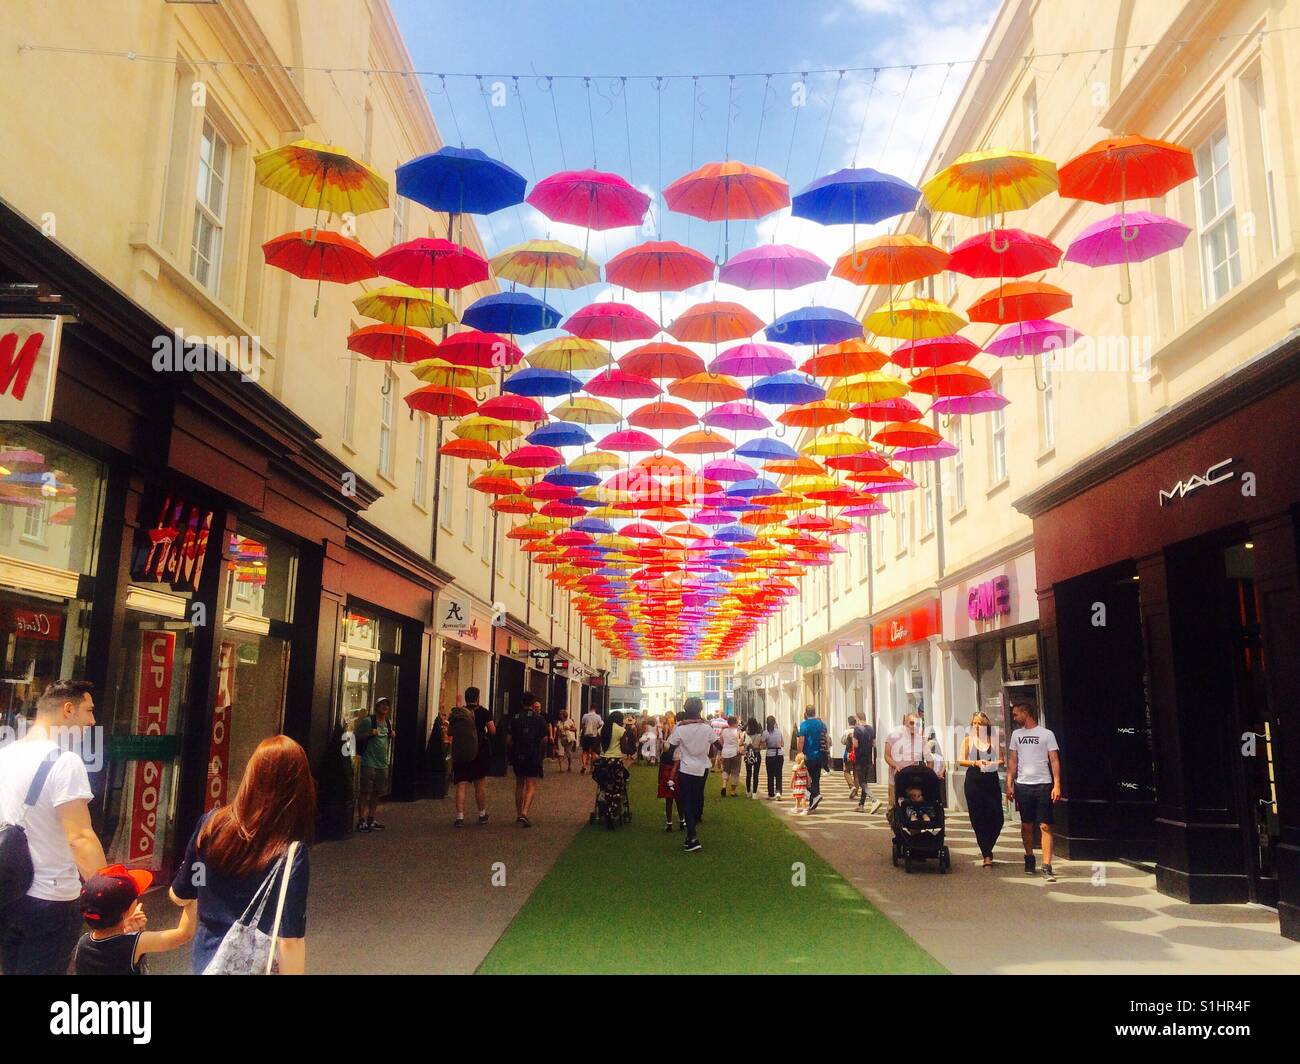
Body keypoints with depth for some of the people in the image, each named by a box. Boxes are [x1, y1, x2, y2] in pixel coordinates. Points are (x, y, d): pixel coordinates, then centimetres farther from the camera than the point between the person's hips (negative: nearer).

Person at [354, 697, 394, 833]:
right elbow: (357, 737, -7)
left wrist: (392, 736, 5)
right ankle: (362, 821, -1)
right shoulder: (368, 721, -8)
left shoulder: (387, 723, 13)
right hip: (369, 762, -7)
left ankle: (371, 819, 20)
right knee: (365, 792, -4)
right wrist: (369, 733, -22)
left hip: (382, 763, 7)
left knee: (377, 792, 11)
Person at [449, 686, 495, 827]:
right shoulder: (484, 712, -5)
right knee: (480, 784, 12)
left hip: (459, 754, 1)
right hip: (481, 752, -1)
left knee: (461, 785, 0)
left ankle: (460, 816, -9)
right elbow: (493, 731, -6)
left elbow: (449, 731, 8)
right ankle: (482, 814, 20)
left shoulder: (456, 713, 1)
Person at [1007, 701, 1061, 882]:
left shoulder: (1046, 734, 0)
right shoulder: (1016, 734, 13)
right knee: (1026, 825, 10)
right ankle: (1029, 858, 27)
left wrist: (1057, 785, -11)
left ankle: (1047, 867, -8)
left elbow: (1054, 760, -3)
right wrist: (1009, 784, 8)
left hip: (1043, 785, -4)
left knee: (1046, 826, -6)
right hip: (1022, 785, 4)